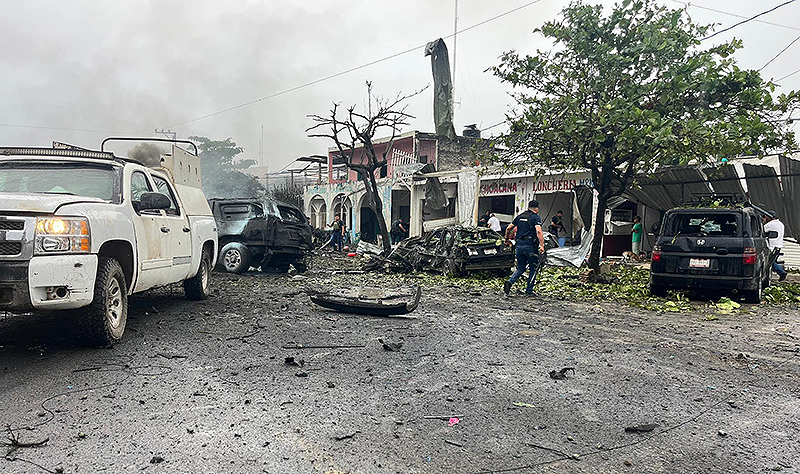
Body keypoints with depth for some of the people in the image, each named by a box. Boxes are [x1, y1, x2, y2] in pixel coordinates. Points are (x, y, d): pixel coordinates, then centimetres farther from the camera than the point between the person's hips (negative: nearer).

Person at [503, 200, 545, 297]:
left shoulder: (519, 217, 14)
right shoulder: (536, 217, -4)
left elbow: (509, 228, 15)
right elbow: (538, 231, -19)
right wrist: (542, 245, -21)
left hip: (519, 245, 6)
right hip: (530, 246, -5)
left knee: (521, 268, 15)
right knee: (533, 268, 10)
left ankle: (510, 282, -9)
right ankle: (529, 290, 11)